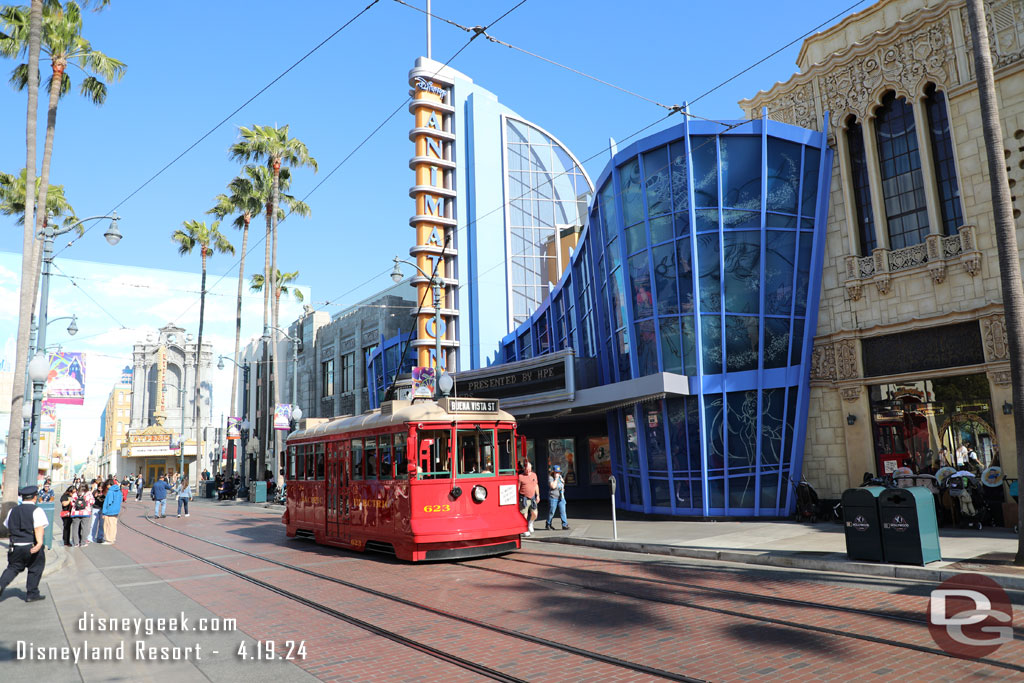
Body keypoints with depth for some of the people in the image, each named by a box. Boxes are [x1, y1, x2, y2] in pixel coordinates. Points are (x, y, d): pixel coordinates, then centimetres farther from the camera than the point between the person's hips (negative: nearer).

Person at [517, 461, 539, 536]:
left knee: (534, 514, 4)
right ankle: (525, 530, 12)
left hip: (532, 498, 5)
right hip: (524, 499, -5)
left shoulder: (534, 475, 9)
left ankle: (530, 524, 32)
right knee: (524, 515, -2)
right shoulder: (520, 476, -7)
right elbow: (518, 488, -5)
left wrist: (537, 495, 14)